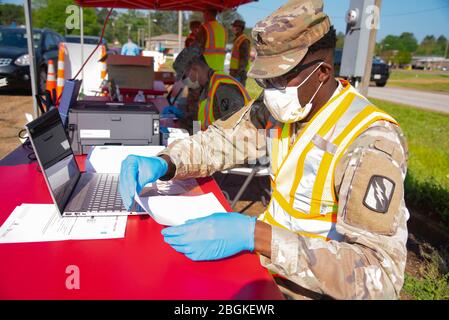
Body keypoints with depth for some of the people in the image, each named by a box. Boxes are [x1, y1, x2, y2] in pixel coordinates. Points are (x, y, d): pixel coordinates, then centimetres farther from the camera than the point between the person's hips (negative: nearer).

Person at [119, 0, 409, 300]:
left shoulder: (370, 142, -27)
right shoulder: (279, 107, -7)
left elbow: (381, 275, -31)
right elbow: (219, 140, 0)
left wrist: (256, 235, -41)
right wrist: (162, 164, -20)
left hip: (319, 288, -5)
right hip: (273, 260, 6)